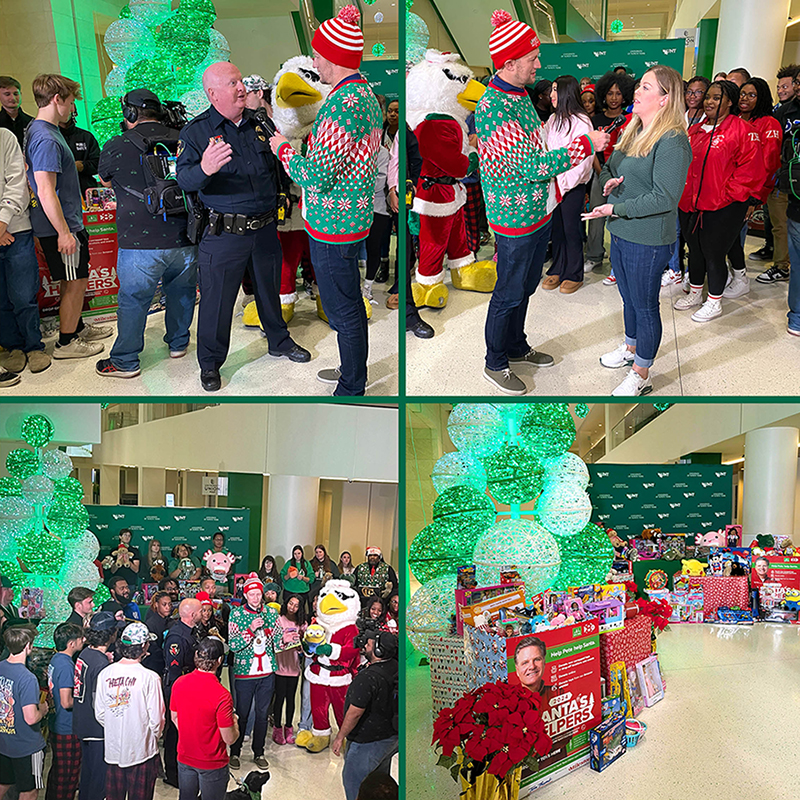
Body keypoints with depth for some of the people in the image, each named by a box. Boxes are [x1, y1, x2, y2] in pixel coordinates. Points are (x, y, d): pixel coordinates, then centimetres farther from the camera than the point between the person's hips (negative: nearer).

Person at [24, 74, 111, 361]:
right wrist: (64, 232, -24)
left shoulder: (39, 131, 11)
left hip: (66, 223, 10)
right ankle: (66, 343, 10)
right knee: (75, 282, 0)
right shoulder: (46, 140, -22)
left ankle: (77, 328, 33)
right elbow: (45, 192, -26)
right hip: (61, 227, -10)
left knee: (73, 281, 19)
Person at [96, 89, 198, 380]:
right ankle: (178, 343, 38)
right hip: (183, 240, 3)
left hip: (140, 244, -3)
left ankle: (125, 361, 16)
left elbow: (106, 182, 15)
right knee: (181, 293, 21)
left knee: (133, 300, 8)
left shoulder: (116, 146, -5)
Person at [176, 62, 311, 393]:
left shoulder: (258, 123, 9)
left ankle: (279, 342, 41)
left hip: (265, 227, 5)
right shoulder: (196, 130, -6)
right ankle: (210, 362, 19)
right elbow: (184, 180, -18)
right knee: (216, 299, 2)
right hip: (224, 233, -5)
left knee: (269, 288, 20)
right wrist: (203, 169, -37)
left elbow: (276, 169, 25)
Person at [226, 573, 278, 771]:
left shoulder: (271, 613, 4)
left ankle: (259, 753, 25)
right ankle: (235, 753, 23)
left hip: (267, 672, 3)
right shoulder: (236, 614, -5)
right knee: (241, 714, 6)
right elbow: (233, 645, -11)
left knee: (262, 714, 11)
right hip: (244, 672, -3)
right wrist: (251, 629, -22)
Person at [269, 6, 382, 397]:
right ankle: (353, 373, 36)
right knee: (349, 303, 21)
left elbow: (316, 178, -25)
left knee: (344, 311, 0)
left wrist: (284, 148, -9)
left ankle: (351, 391, 12)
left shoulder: (342, 106, -24)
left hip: (332, 228, -10)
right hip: (353, 219, 10)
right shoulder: (366, 95, 10)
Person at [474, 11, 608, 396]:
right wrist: (586, 144, -25)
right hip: (515, 219, -9)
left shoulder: (520, 93, 7)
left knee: (525, 287, 21)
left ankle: (516, 346, 38)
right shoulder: (492, 109, -25)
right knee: (509, 294, 4)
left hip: (538, 212, 9)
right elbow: (533, 166, -28)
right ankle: (495, 363, 20)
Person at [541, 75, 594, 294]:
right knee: (556, 227, 12)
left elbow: (583, 160, -14)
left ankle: (574, 275, 13)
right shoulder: (553, 119, 11)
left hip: (572, 186, -6)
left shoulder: (581, 122, -11)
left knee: (571, 229, 1)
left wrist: (564, 183, -17)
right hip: (553, 183, 6)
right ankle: (557, 270, 24)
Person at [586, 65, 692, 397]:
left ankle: (641, 375, 16)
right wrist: (608, 180, -3)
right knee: (629, 298, 24)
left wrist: (616, 208, -22)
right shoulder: (632, 130, 9)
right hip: (620, 233, 8)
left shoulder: (672, 142, -19)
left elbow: (665, 199, -24)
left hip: (648, 240, -8)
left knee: (645, 306, 4)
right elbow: (608, 167, 21)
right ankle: (631, 348, 45)